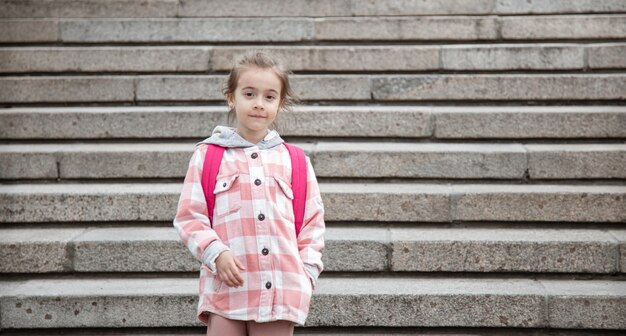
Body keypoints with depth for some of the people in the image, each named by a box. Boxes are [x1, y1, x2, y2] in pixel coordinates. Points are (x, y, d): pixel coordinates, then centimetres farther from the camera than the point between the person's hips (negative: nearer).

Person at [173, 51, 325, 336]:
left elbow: (313, 220, 14)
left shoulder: (295, 161, 12)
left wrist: (308, 271, 3)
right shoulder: (208, 155, 6)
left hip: (281, 289, 2)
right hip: (227, 285, -1)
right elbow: (189, 217, 3)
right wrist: (216, 253, -12)